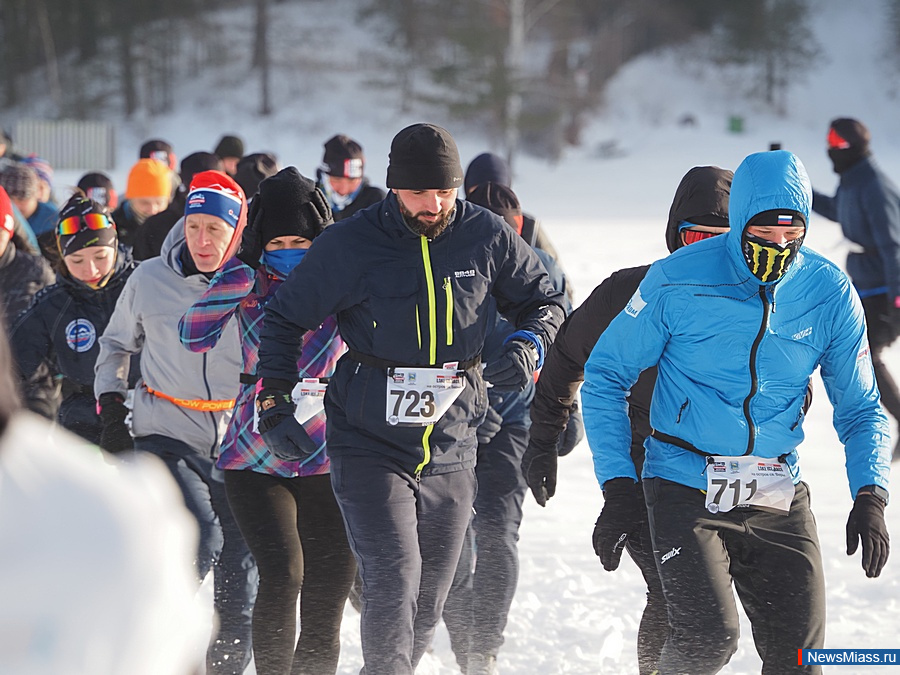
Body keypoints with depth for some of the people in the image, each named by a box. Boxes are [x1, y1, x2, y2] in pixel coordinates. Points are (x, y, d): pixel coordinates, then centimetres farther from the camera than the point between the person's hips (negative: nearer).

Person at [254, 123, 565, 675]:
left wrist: (527, 346, -9)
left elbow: (543, 299, 12)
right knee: (394, 579, -18)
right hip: (369, 448, -3)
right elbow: (284, 320, 3)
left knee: (428, 601, 10)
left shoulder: (487, 236, -2)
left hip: (451, 450, 3)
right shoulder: (348, 246, -7)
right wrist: (274, 404, -6)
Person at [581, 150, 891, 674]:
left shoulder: (830, 292, -2)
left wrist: (870, 496, -9)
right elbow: (606, 378, 1)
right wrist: (618, 486, -6)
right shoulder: (679, 281, -9)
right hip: (686, 488, -3)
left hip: (779, 495, 3)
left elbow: (861, 409, 8)